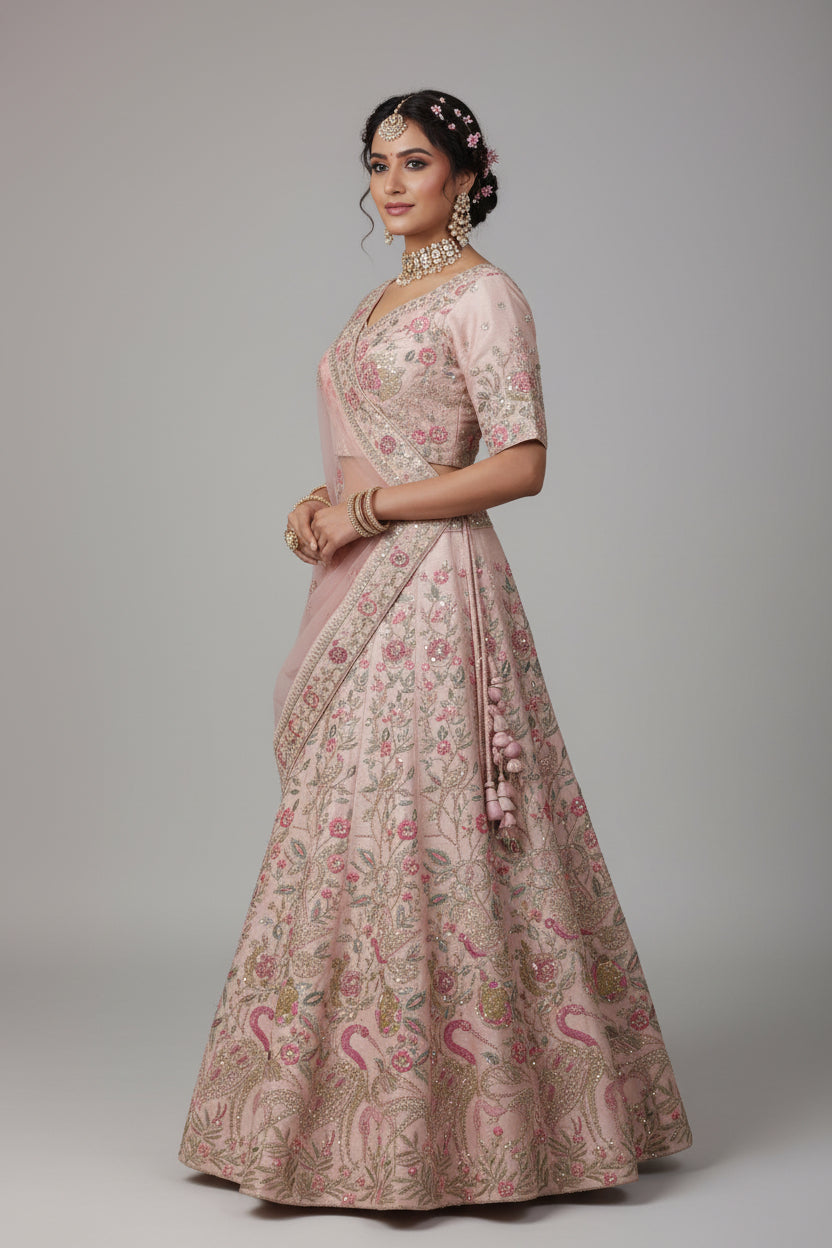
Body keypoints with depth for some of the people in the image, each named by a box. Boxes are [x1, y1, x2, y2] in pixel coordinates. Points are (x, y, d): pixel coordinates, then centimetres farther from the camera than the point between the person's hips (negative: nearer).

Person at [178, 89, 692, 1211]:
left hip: (433, 592, -9)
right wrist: (325, 502, 4)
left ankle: (436, 1124, 3)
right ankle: (363, 1115, 17)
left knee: (418, 829, -8)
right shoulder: (381, 300, 18)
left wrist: (366, 510, -15)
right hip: (361, 592, 9)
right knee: (358, 832, 9)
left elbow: (522, 463, -16)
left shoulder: (485, 297, -8)